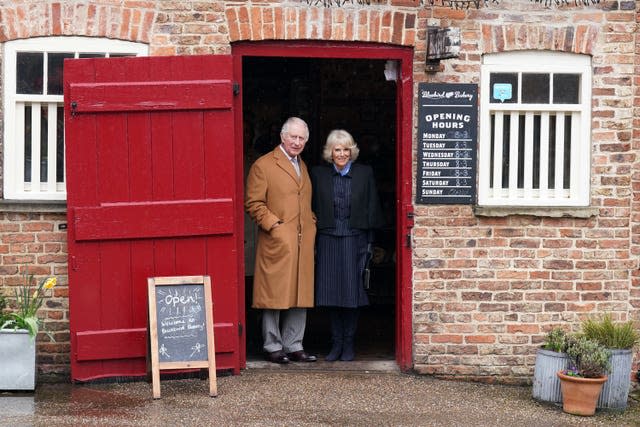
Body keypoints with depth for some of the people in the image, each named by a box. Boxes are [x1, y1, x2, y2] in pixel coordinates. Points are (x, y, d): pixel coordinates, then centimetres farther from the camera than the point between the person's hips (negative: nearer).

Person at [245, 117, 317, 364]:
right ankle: (273, 347, 8)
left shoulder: (303, 167, 21)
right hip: (276, 242, -6)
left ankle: (294, 346, 15)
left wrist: (311, 226, 13)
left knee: (300, 295, 7)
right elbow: (253, 203, -6)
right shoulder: (263, 165, -2)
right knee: (274, 296, -2)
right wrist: (274, 226, -14)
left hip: (303, 243, 7)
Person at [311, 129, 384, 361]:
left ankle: (349, 344, 12)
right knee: (331, 293, 3)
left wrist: (369, 242, 0)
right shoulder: (318, 174, 6)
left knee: (351, 293, 1)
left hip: (354, 240, -1)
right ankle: (336, 344, 13)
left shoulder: (365, 173, 3)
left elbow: (372, 210, 5)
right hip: (328, 240, 1)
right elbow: (313, 209, 7)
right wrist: (314, 242, 2)